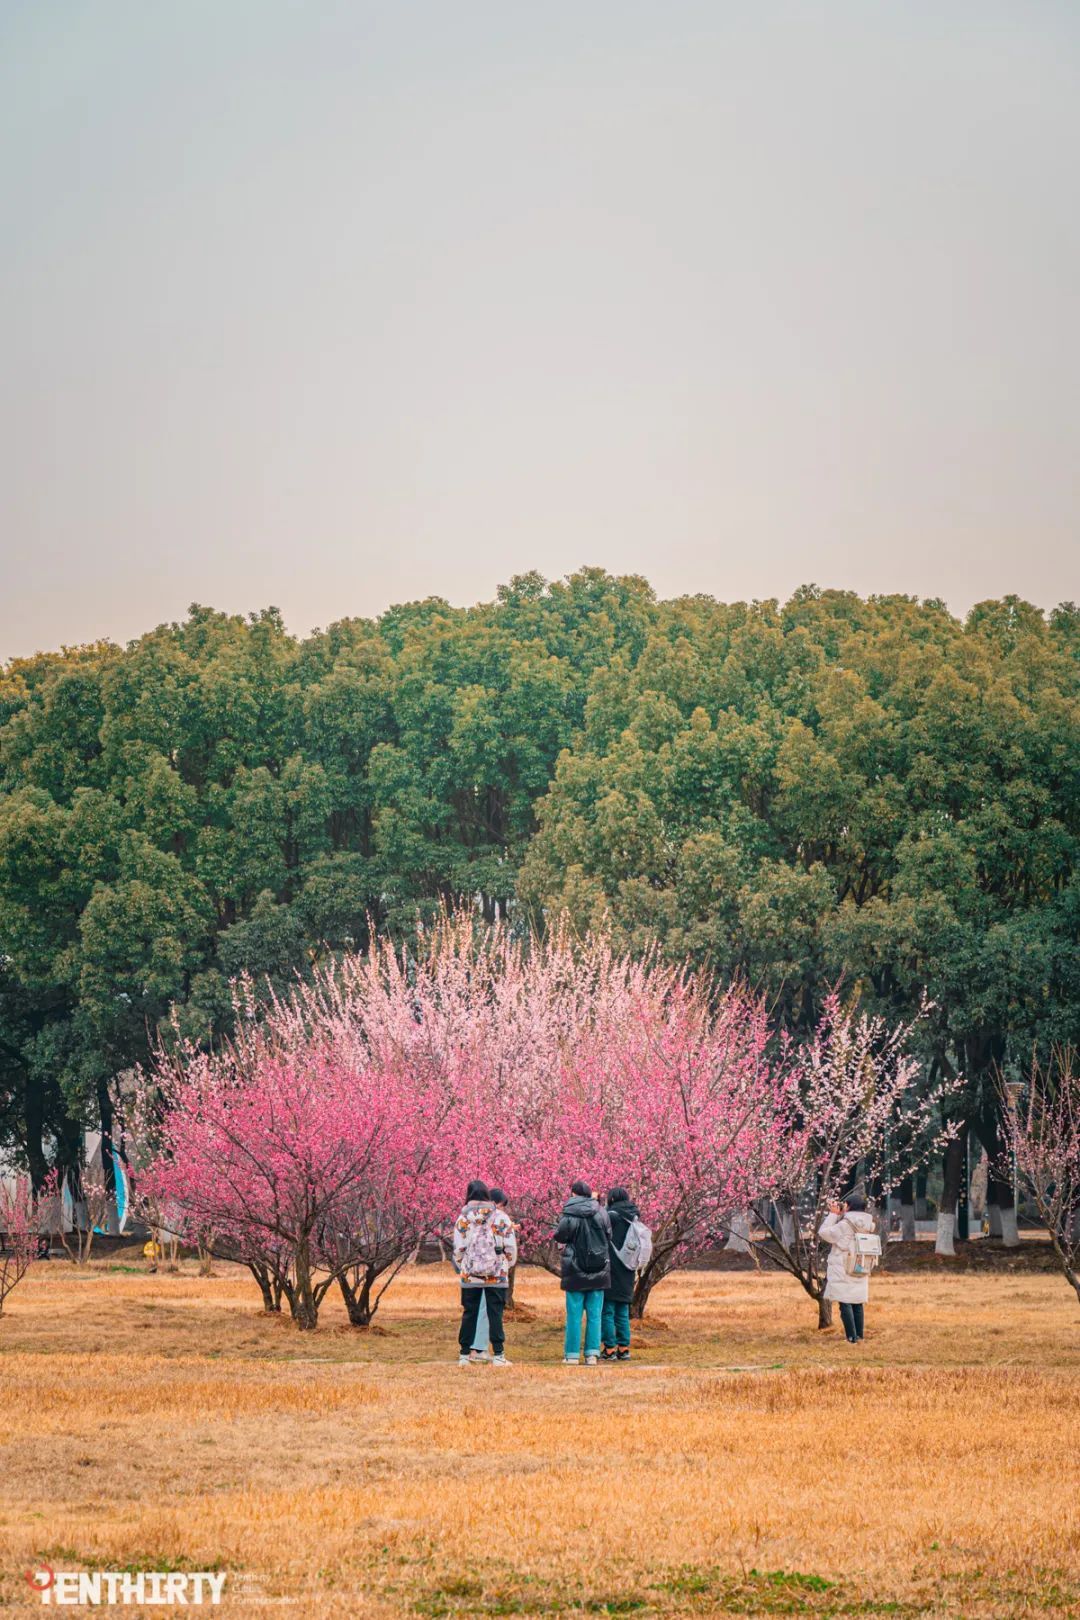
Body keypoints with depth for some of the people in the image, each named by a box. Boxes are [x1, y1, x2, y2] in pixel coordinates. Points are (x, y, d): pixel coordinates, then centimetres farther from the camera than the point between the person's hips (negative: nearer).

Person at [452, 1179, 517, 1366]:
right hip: (496, 1274, -1)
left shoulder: (463, 1218, 0)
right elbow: (510, 1246, 0)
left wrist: (459, 1267, 17)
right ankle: (498, 1356, -2)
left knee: (469, 1314, 8)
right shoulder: (501, 1216, -1)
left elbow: (458, 1248, 0)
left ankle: (464, 1355, 10)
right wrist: (507, 1265, 17)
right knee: (495, 1314, 2)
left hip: (470, 1275, 1)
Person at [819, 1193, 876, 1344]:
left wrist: (833, 1215, -2)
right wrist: (839, 1215, 12)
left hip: (843, 1272, -7)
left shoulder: (845, 1225, -17)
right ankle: (859, 1336, 16)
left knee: (845, 1303, -3)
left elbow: (824, 1232, -8)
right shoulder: (865, 1226, 5)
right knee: (857, 1303, 12)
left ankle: (852, 1337, -7)